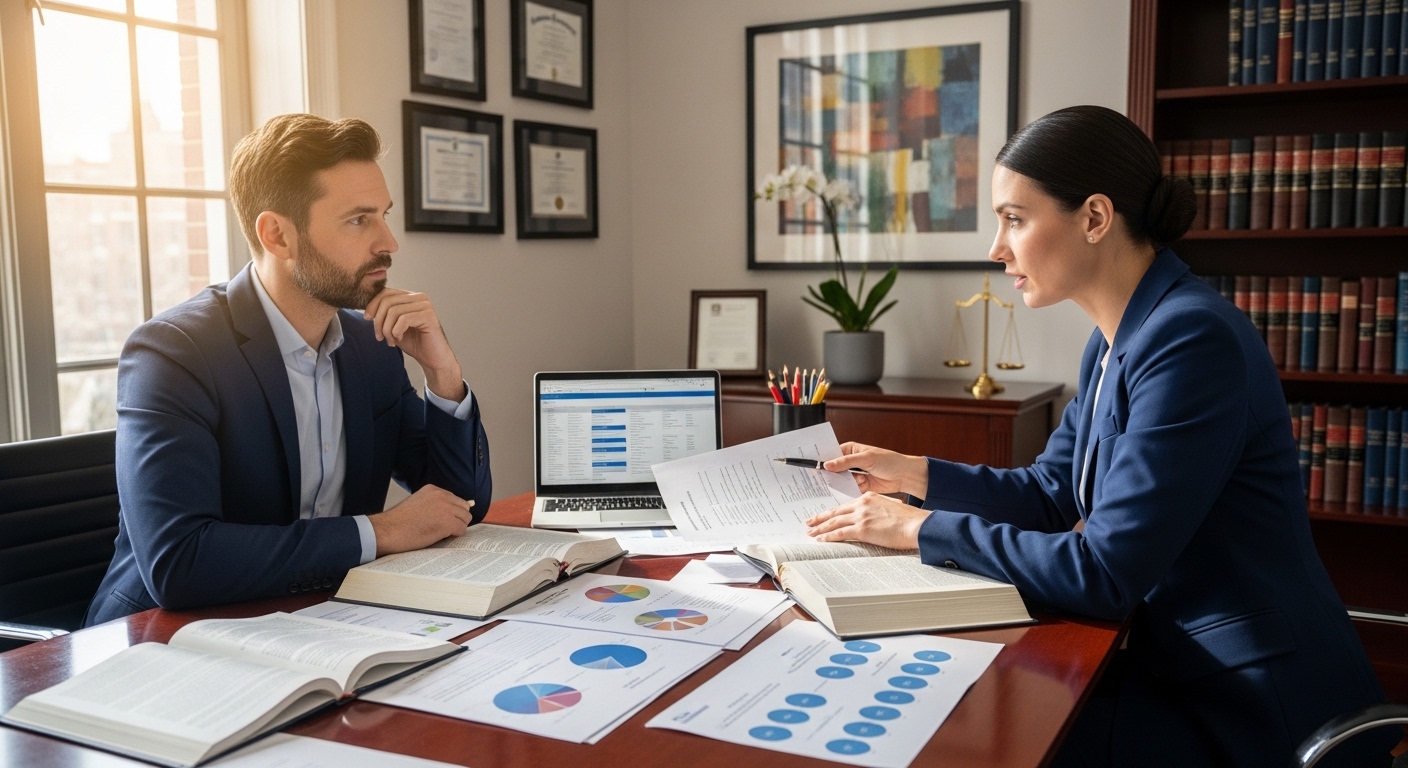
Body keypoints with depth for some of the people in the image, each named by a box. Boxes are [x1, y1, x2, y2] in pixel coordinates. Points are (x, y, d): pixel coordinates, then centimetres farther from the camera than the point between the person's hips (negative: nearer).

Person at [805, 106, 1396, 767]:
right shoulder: (1114, 341, 6)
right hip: (1178, 667, 8)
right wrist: (915, 474, 6)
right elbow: (1051, 493, 15)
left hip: (1249, 710, -8)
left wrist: (922, 529, -19)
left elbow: (1105, 575, -26)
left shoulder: (1192, 340, -24)